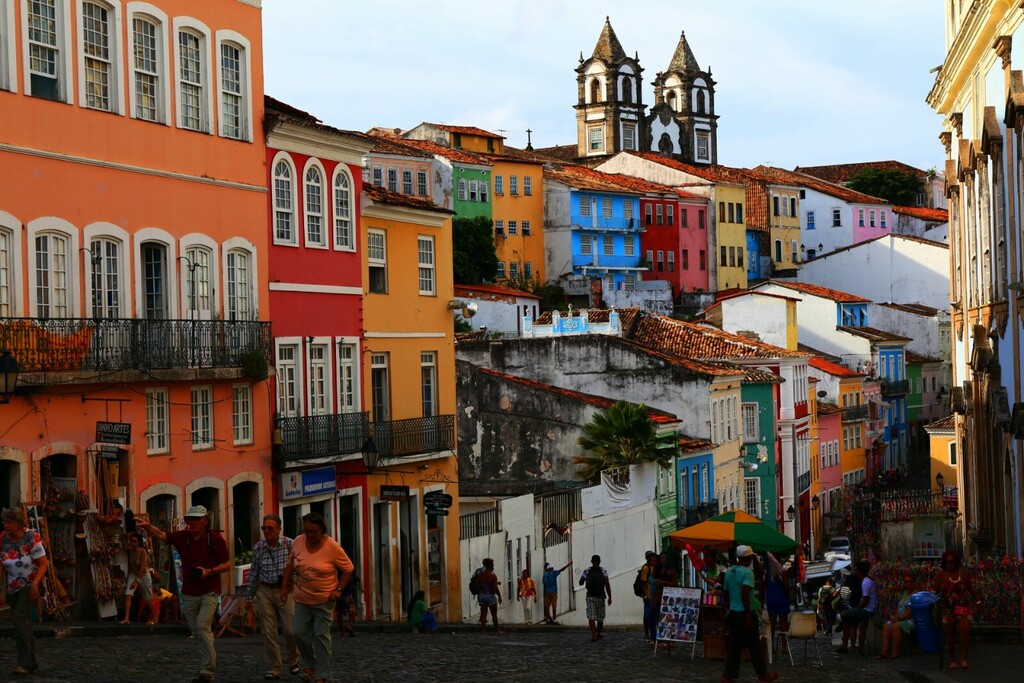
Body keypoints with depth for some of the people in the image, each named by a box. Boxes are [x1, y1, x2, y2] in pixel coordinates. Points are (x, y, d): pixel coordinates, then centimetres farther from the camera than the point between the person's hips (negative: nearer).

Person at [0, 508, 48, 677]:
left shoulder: (32, 538, -16)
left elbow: (43, 563, -14)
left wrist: (35, 584, -26)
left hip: (30, 585, -5)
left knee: (19, 617, -21)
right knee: (23, 623, 11)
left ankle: (25, 663, -24)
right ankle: (32, 662, 23)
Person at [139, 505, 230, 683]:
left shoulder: (215, 539, -6)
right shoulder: (183, 537, 5)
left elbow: (227, 565, -3)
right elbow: (160, 535, -2)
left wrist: (209, 571, -19)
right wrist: (147, 526, -22)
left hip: (209, 592, -5)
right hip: (189, 593, 5)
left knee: (202, 626, -18)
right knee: (196, 632, 8)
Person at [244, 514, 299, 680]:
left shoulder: (289, 544, -7)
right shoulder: (258, 548, 0)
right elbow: (253, 573, 8)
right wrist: (249, 596, 10)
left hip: (285, 590, -2)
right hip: (265, 591, 2)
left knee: (290, 629, -4)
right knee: (268, 632, 0)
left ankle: (293, 661, 23)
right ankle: (274, 669, 7)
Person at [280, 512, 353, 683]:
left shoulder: (332, 547, -16)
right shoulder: (298, 542, -5)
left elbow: (348, 569, -6)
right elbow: (290, 564, 10)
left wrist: (339, 589, -12)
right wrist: (284, 586, 8)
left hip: (324, 600, -4)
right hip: (302, 598, 4)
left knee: (321, 636, -1)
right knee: (299, 632, 3)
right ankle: (309, 663, 29)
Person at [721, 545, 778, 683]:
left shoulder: (729, 572, 10)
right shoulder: (747, 572, -15)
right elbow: (745, 593, -25)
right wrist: (748, 614, -21)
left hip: (732, 613, 7)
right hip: (745, 614, -7)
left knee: (733, 645, 7)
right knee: (754, 645, 4)